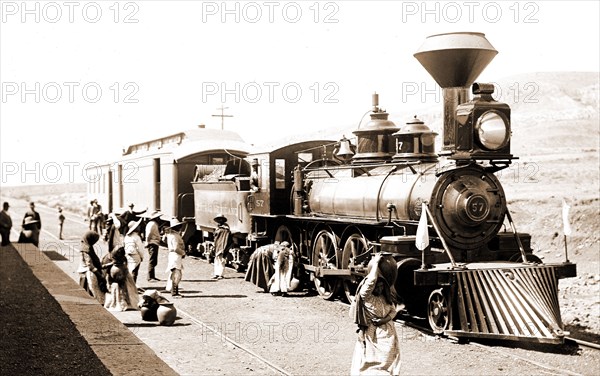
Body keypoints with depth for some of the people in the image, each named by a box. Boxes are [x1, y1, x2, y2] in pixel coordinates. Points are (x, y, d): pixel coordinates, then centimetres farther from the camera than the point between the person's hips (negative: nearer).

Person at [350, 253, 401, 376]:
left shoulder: (386, 297, 5)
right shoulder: (365, 295, -14)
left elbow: (393, 310, 12)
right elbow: (371, 281, -29)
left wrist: (386, 319, -9)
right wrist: (375, 262, -21)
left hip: (388, 334, 5)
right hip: (372, 335, -5)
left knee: (387, 363, 6)